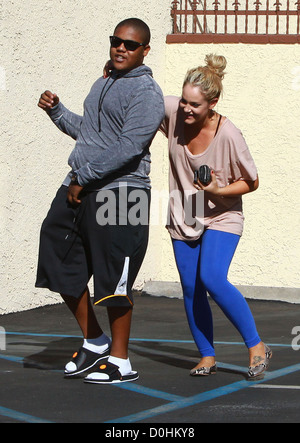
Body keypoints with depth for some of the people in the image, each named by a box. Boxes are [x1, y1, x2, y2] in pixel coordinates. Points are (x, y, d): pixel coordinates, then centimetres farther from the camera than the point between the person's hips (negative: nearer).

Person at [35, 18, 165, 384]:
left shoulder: (146, 92, -8)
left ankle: (120, 361, 9)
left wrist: (84, 178, -16)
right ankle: (94, 341, 26)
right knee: (61, 264, 10)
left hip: (119, 192, -9)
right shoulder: (102, 85, 20)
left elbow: (128, 147, -18)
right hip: (78, 189, 9)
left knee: (113, 280, -3)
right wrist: (56, 111, 18)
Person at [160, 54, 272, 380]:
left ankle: (256, 347, -7)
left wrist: (218, 191, -24)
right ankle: (207, 356, 18)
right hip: (183, 219, 5)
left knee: (212, 279, -21)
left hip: (221, 217, -5)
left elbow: (251, 182, -9)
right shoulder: (173, 112, -11)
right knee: (190, 289, 3)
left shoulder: (229, 136, -21)